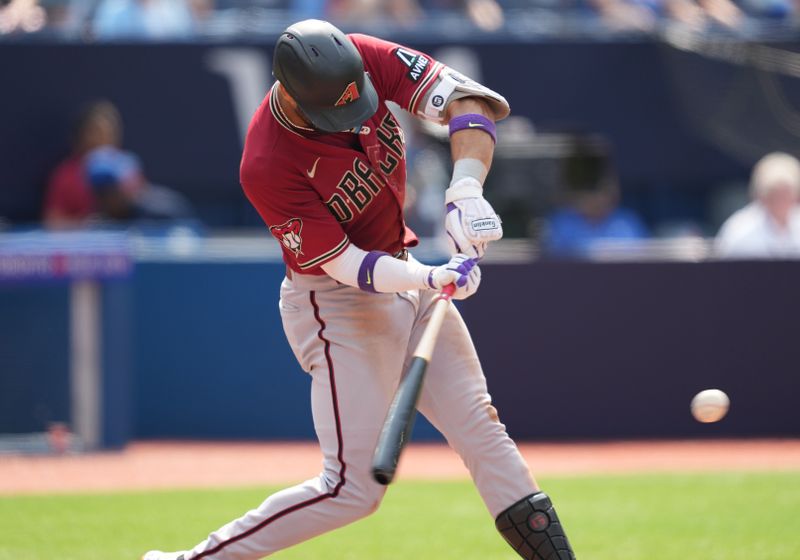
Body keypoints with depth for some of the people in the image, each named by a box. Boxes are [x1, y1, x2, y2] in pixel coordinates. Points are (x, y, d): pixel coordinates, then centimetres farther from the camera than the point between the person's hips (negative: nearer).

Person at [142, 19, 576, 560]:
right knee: (354, 487, -9)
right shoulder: (267, 168, -30)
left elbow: (468, 100, -19)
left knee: (482, 429, 9)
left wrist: (466, 187, -35)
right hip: (336, 306, -7)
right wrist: (432, 277, -40)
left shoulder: (361, 60, -16)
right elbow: (345, 264, -25)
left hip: (405, 277, 7)